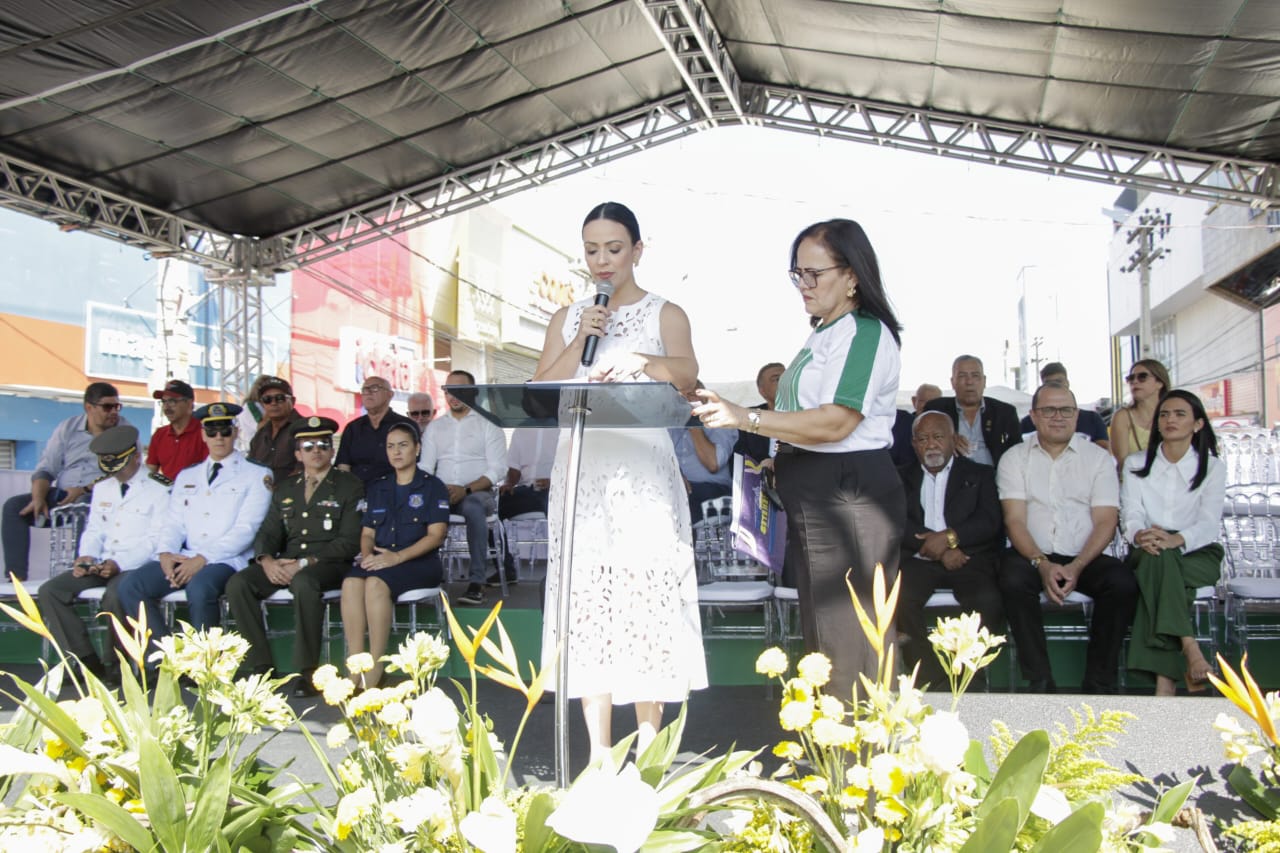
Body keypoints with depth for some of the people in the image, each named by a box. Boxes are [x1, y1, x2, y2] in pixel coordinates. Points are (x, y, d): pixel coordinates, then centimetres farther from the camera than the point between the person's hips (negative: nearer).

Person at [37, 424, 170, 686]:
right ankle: (87, 661, -7)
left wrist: (120, 563, -22)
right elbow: (93, 530, 19)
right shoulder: (102, 488, 21)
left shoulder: (158, 489, -3)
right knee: (50, 591, -11)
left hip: (136, 567, -7)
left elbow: (156, 539, -10)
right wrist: (86, 556, -3)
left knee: (114, 596, -36)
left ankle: (115, 665, -15)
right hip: (100, 565, 7)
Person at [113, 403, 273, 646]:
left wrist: (202, 559, -15)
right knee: (130, 586, -19)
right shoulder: (186, 476, 24)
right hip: (183, 559, 6)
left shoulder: (256, 475, 5)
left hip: (227, 561, -5)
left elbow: (246, 529, -5)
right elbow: (173, 523, 17)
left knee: (199, 588, -37)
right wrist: (166, 553, -6)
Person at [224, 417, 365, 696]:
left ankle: (307, 671, -29)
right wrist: (266, 560, -9)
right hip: (285, 565, 5)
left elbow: (349, 542, -6)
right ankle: (260, 666, -14)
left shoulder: (350, 486, 4)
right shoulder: (285, 489, 21)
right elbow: (268, 533, 15)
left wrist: (304, 563, -16)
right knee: (238, 584, -20)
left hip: (329, 565, -5)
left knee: (304, 582, -38)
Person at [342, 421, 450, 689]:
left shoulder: (432, 486, 5)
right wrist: (367, 554, -6)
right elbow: (367, 532, 18)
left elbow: (436, 535, -5)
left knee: (376, 583, -34)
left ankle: (374, 673, -30)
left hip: (420, 563, -4)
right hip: (380, 562, 4)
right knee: (351, 581, -30)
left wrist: (397, 557, -17)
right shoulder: (377, 488, 21)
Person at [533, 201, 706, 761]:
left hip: (641, 473, -3)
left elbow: (687, 377, -12)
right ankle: (599, 755, 5)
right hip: (581, 473, 3)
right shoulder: (567, 319, 18)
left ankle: (648, 751, 1)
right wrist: (581, 340, -3)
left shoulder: (665, 314, 7)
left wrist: (643, 362, -32)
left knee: (643, 600, -7)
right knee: (585, 604, -1)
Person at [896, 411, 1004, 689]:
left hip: (968, 559, 0)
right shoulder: (901, 477, 20)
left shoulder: (980, 475, 19)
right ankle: (932, 682, -22)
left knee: (989, 602, -32)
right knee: (898, 598, -32)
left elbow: (990, 522, 3)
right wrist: (940, 550, -10)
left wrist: (950, 537, -13)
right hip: (918, 559, 1)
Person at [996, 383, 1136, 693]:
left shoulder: (1098, 458, 9)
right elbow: (1015, 520, -2)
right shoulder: (1014, 458, 8)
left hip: (1085, 557, 1)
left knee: (1123, 583, -28)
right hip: (1033, 556, -1)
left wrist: (1076, 567, -17)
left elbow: (1105, 522, -1)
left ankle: (1098, 684, -15)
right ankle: (1040, 682, -22)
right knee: (1013, 581, -32)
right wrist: (1042, 564, -19)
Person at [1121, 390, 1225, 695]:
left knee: (1157, 564, -36)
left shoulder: (1212, 467, 8)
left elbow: (1209, 522, -8)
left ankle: (1165, 680, -44)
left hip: (1198, 555, -1)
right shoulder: (1136, 464, 13)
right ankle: (1190, 652, -47)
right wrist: (1140, 535, -28)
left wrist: (1177, 539, -31)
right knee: (1155, 555, -37)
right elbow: (1131, 514, -1)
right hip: (1147, 555, 1)